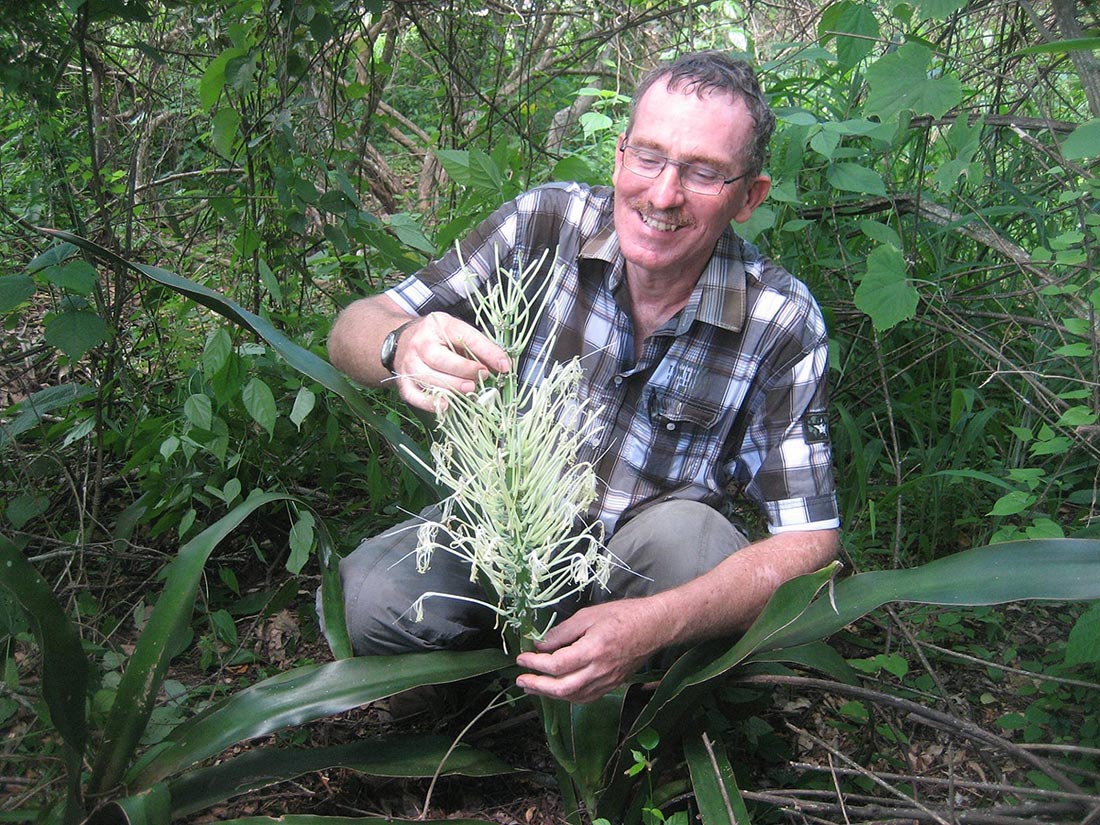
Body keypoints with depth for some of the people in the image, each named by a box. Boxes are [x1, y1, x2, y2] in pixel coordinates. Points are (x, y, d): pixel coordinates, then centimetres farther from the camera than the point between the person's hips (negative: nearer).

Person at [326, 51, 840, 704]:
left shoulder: (783, 324, -18)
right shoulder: (546, 223, -16)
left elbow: (808, 540, -19)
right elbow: (354, 330, -15)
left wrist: (653, 623, -37)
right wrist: (401, 347, -41)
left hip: (652, 557, 0)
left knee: (679, 536, -33)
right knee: (366, 599, -24)